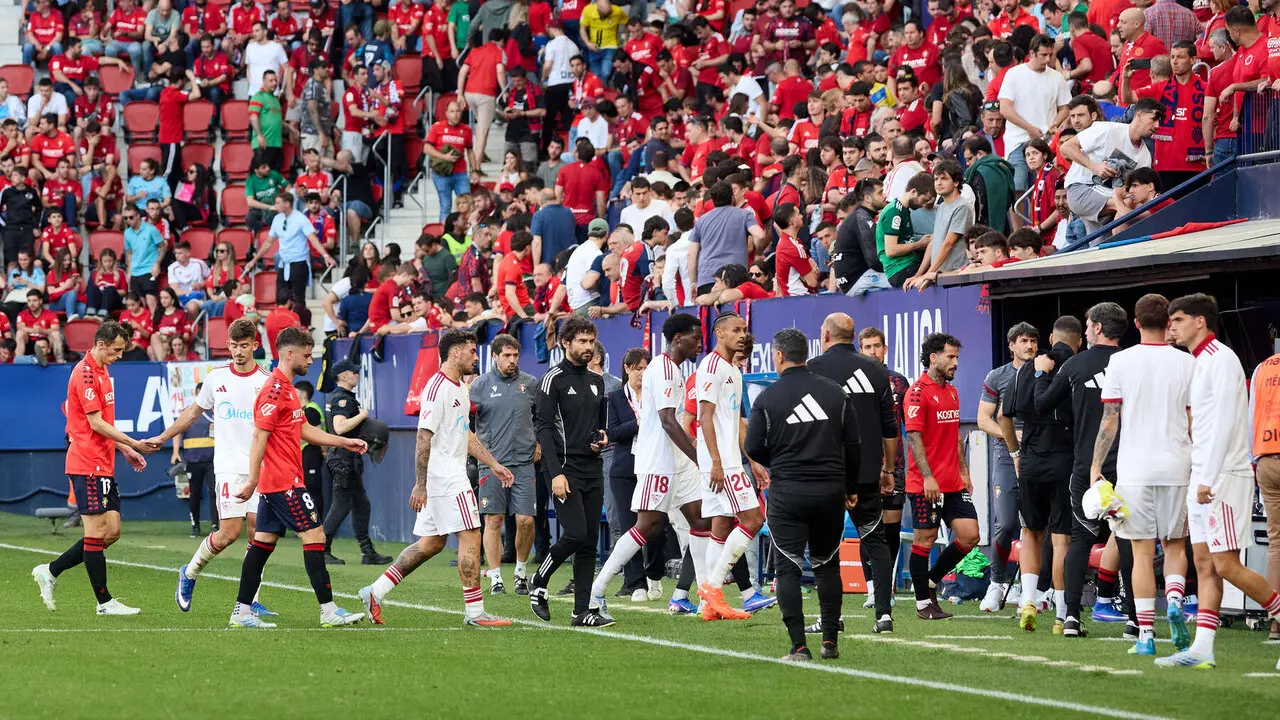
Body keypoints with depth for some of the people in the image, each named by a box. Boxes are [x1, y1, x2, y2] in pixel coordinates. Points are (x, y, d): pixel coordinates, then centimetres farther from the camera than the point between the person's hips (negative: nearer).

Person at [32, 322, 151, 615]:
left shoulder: (101, 372, 18)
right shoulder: (85, 374, -14)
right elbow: (96, 423, -17)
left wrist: (125, 450, 19)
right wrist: (132, 443, -17)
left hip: (103, 464, 10)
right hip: (88, 464, -10)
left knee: (112, 531, 7)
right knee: (98, 531, -5)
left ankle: (51, 571, 15)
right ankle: (104, 602, 0)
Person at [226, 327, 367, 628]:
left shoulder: (285, 388, 18)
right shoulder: (275, 389, -15)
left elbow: (305, 430, 26)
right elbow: (259, 436, -19)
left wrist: (344, 442, 21)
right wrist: (253, 481, -21)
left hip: (275, 483, 10)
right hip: (285, 482, -10)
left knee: (263, 542, 9)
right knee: (314, 536, -8)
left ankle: (242, 612, 9)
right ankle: (329, 611, -8)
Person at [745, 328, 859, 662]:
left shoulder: (767, 398, -5)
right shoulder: (835, 393, 4)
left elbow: (754, 449, -4)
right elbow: (853, 446, 6)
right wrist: (850, 488, 17)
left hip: (787, 493, -3)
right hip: (831, 491, 3)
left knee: (788, 568, 0)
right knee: (827, 565, 16)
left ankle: (798, 646, -7)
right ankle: (830, 640, 13)